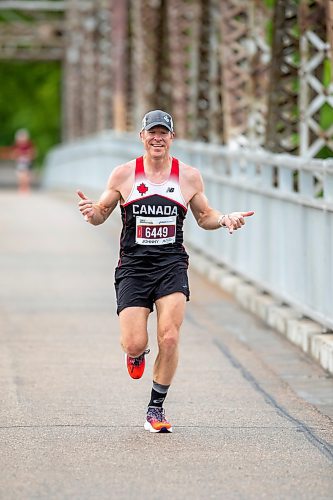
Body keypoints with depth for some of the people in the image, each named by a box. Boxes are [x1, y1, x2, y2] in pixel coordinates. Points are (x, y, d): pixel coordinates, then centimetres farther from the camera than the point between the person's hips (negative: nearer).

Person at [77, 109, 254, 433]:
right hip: (133, 267, 0)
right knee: (134, 344, -10)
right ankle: (136, 352, 30)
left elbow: (204, 216, 17)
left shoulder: (189, 176, 5)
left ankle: (156, 407, 5)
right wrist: (92, 213, -14)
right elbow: (102, 213, 9)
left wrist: (224, 219, -3)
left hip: (172, 266, 1)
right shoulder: (124, 174, 1)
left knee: (169, 339, -14)